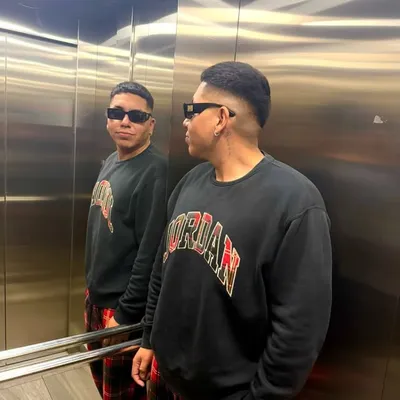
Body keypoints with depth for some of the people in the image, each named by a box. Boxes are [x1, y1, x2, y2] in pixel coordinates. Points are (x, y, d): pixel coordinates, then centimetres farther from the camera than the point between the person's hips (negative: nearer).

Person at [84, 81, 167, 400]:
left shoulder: (155, 171, -22)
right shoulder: (110, 163, 6)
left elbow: (151, 253, -24)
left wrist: (127, 313, -18)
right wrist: (93, 288, 15)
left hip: (125, 306, -8)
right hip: (96, 296, 8)